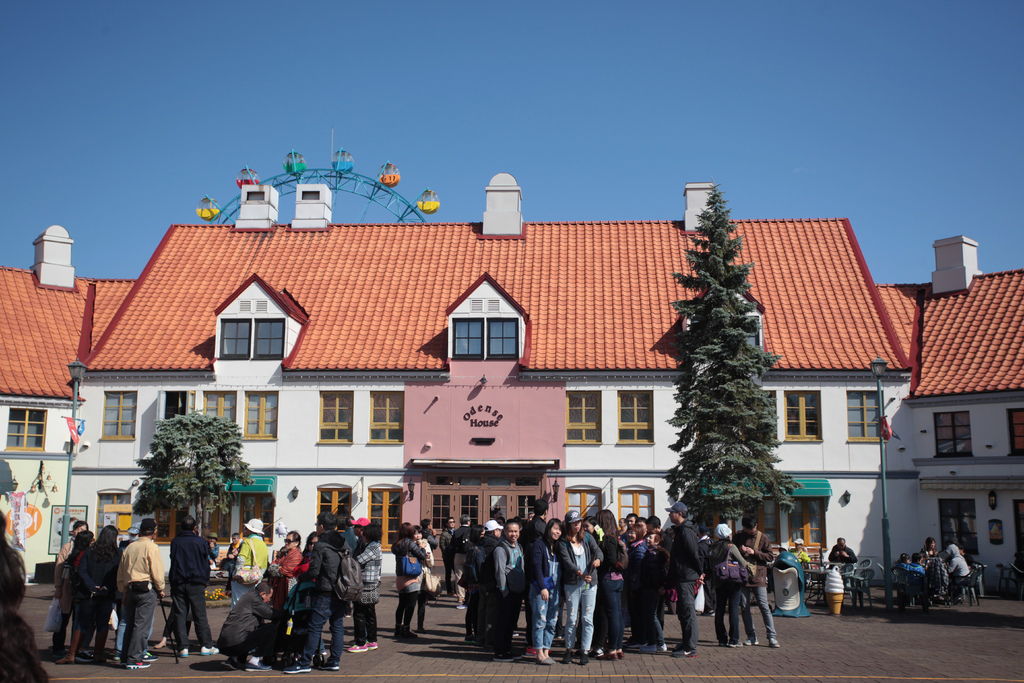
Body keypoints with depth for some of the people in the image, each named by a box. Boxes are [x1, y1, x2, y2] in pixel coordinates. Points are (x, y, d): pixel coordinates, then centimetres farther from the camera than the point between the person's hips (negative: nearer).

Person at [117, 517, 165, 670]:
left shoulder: (129, 547, 10)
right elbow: (156, 571, -10)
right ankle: (134, 659, -4)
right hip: (146, 589, -6)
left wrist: (124, 591, 22)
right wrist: (160, 589, 3)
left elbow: (120, 573, 15)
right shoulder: (151, 547, -8)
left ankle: (126, 656, 19)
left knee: (130, 624, 14)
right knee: (142, 625, -3)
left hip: (130, 589, 6)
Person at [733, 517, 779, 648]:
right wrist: (739, 550, -5)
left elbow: (770, 557, 0)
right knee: (744, 607, 4)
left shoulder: (763, 538, 1)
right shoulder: (737, 536, 8)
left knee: (764, 606, -7)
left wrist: (755, 552, -12)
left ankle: (772, 637, -5)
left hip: (758, 577, -3)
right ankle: (751, 636, 12)